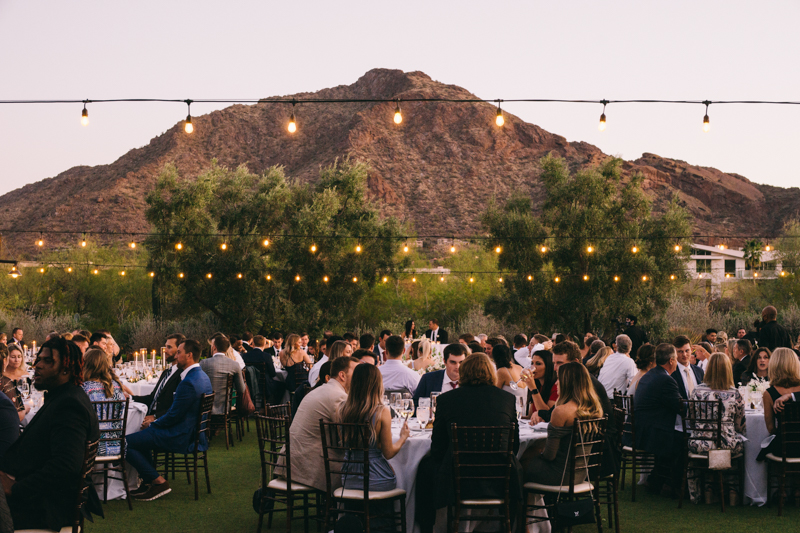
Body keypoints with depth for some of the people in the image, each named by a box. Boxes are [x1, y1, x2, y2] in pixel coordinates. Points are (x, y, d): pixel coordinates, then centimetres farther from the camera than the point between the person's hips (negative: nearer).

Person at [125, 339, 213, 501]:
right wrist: (156, 420, 11)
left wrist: (153, 423, -3)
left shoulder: (188, 383, -24)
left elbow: (173, 416, -21)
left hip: (182, 438, -11)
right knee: (142, 434, 27)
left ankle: (158, 481, -3)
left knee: (126, 443, -7)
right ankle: (149, 481, 25)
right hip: (195, 432, 11)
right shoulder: (202, 376, 8)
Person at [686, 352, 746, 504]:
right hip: (728, 445, -1)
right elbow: (741, 426, 6)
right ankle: (732, 492, 31)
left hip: (701, 445, 1)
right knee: (741, 442, 30)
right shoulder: (734, 394, -5)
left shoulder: (698, 391, -3)